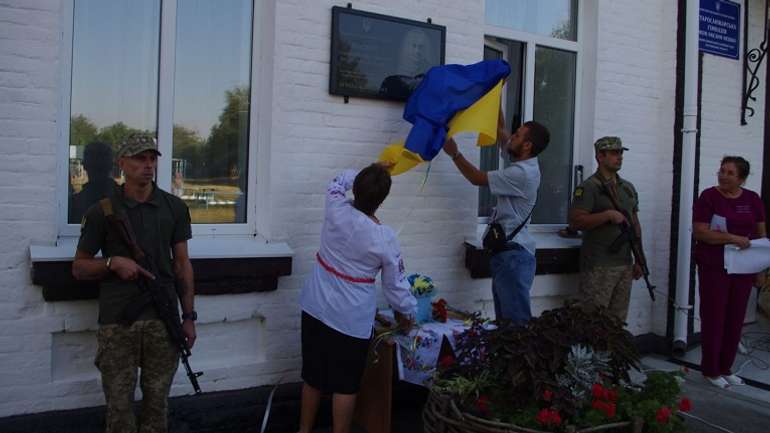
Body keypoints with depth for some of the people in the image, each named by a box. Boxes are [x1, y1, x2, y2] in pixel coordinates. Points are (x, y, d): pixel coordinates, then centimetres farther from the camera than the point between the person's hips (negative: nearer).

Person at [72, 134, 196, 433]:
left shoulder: (175, 208, 6)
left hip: (163, 320, 2)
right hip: (116, 323, -1)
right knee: (119, 405, 6)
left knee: (157, 402, 10)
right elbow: (79, 267, 7)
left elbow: (182, 264, 8)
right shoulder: (102, 211, 1)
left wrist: (189, 316, 4)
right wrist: (113, 263, -14)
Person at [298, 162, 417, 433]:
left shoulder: (336, 210, -11)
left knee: (313, 377, 18)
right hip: (351, 320, -4)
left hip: (315, 309, 5)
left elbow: (339, 181, 13)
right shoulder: (385, 239, -17)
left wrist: (370, 171, 22)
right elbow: (396, 284, -6)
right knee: (345, 385, 8)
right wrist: (406, 312, 11)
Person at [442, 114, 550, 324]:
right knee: (505, 317, 15)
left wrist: (454, 153, -5)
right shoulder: (525, 164, 9)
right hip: (507, 252, 10)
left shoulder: (521, 173, -19)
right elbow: (499, 128, 16)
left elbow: (478, 178, -13)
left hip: (513, 255, -10)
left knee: (517, 319, -6)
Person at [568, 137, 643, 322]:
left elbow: (635, 224, 19)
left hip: (625, 265, 7)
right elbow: (575, 221, -16)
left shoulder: (628, 187, 16)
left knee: (618, 320, 12)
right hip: (599, 267, -7)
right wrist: (608, 215, -20)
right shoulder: (589, 187, -7)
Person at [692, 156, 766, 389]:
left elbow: (761, 235, 11)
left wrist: (761, 269, 8)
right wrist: (733, 238, -24)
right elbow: (699, 232, -15)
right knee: (713, 318, 1)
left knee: (735, 319, 11)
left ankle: (725, 368, 25)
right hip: (714, 268, -4)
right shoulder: (708, 197, -8)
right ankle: (710, 370, 13)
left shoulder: (753, 199, 5)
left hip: (743, 269, 5)